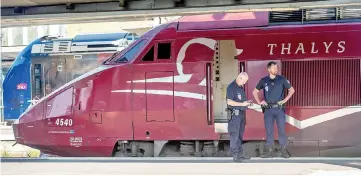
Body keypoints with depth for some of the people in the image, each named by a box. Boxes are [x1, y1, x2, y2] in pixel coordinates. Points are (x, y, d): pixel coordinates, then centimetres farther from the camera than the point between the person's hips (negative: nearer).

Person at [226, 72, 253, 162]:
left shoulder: (241, 87, 14)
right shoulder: (231, 87, -13)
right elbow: (229, 101, -20)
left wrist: (247, 102, 8)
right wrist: (242, 104, -20)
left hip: (241, 114, 9)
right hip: (234, 114, -9)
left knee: (240, 135, 12)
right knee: (234, 135, -5)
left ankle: (240, 154, 19)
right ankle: (235, 155, -1)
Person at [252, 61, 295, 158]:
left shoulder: (281, 79, 0)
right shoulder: (263, 81, 3)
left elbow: (292, 90, 8)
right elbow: (255, 92, 15)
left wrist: (285, 100, -1)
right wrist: (259, 102, 4)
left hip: (279, 108, -1)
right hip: (268, 109, 1)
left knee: (281, 130, -1)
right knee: (269, 131, 4)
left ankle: (284, 150, 5)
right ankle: (269, 151, 9)